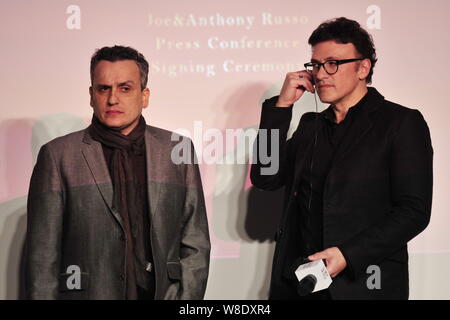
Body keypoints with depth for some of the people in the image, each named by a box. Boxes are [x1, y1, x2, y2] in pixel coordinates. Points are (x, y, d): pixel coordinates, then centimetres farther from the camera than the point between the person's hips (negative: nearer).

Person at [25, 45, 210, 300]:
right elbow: (43, 256, -4)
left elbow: (195, 246, 3)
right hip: (87, 292, -2)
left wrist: (184, 298, -7)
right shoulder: (58, 156, -3)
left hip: (163, 293, 2)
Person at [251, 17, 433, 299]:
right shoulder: (311, 125, 15)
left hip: (362, 284, -5)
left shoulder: (402, 123, -3)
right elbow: (265, 179, 5)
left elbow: (414, 211, -10)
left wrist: (348, 255, -19)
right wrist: (281, 106, 0)